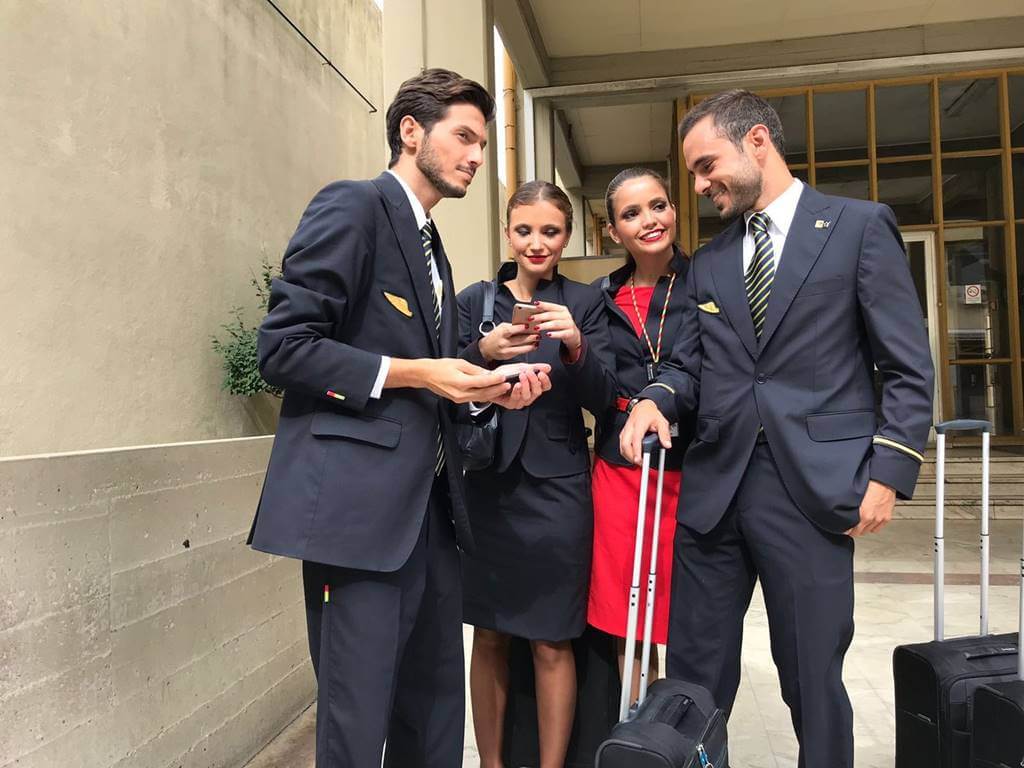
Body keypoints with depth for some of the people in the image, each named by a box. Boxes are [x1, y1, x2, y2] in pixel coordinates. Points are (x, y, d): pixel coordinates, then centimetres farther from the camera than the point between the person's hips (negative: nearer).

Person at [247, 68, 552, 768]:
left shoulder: (430, 244, 21)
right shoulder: (352, 206, -5)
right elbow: (282, 346, -13)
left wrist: (486, 388, 5)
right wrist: (413, 373, -17)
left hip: (430, 503, 9)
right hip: (360, 500, -8)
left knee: (436, 709, 16)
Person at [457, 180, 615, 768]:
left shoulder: (585, 303, 3)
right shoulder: (475, 299, 6)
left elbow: (602, 399, -4)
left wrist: (575, 345, -22)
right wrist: (484, 351, -21)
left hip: (557, 488, -1)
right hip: (487, 484, 2)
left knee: (552, 643, 4)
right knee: (489, 637, 11)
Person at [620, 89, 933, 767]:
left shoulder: (861, 226, 2)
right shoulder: (709, 262, 15)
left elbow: (908, 368, -1)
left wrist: (888, 473, -8)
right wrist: (656, 398, -7)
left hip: (813, 488, -4)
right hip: (715, 488, 5)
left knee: (814, 674, 8)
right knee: (694, 669, 10)